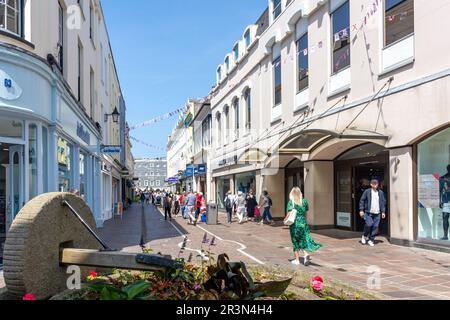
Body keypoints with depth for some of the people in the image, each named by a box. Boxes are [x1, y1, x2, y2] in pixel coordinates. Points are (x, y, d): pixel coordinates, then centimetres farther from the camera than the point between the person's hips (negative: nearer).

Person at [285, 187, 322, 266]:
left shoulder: (291, 202, -8)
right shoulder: (304, 202, 3)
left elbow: (289, 214, -15)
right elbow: (306, 214, 10)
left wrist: (285, 220, 2)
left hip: (295, 224, -3)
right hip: (303, 223, 3)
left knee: (295, 242, 8)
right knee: (304, 240, 11)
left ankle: (297, 260, 16)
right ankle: (306, 254, -15)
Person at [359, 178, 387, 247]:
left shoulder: (381, 193, 9)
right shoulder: (367, 192, 0)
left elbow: (383, 202, 13)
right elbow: (362, 200, 1)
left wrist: (383, 212, 8)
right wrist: (361, 210, -5)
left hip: (377, 213, 3)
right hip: (368, 213, -3)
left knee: (375, 226, 0)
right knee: (369, 224, -16)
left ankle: (371, 240, 14)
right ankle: (365, 236, 10)